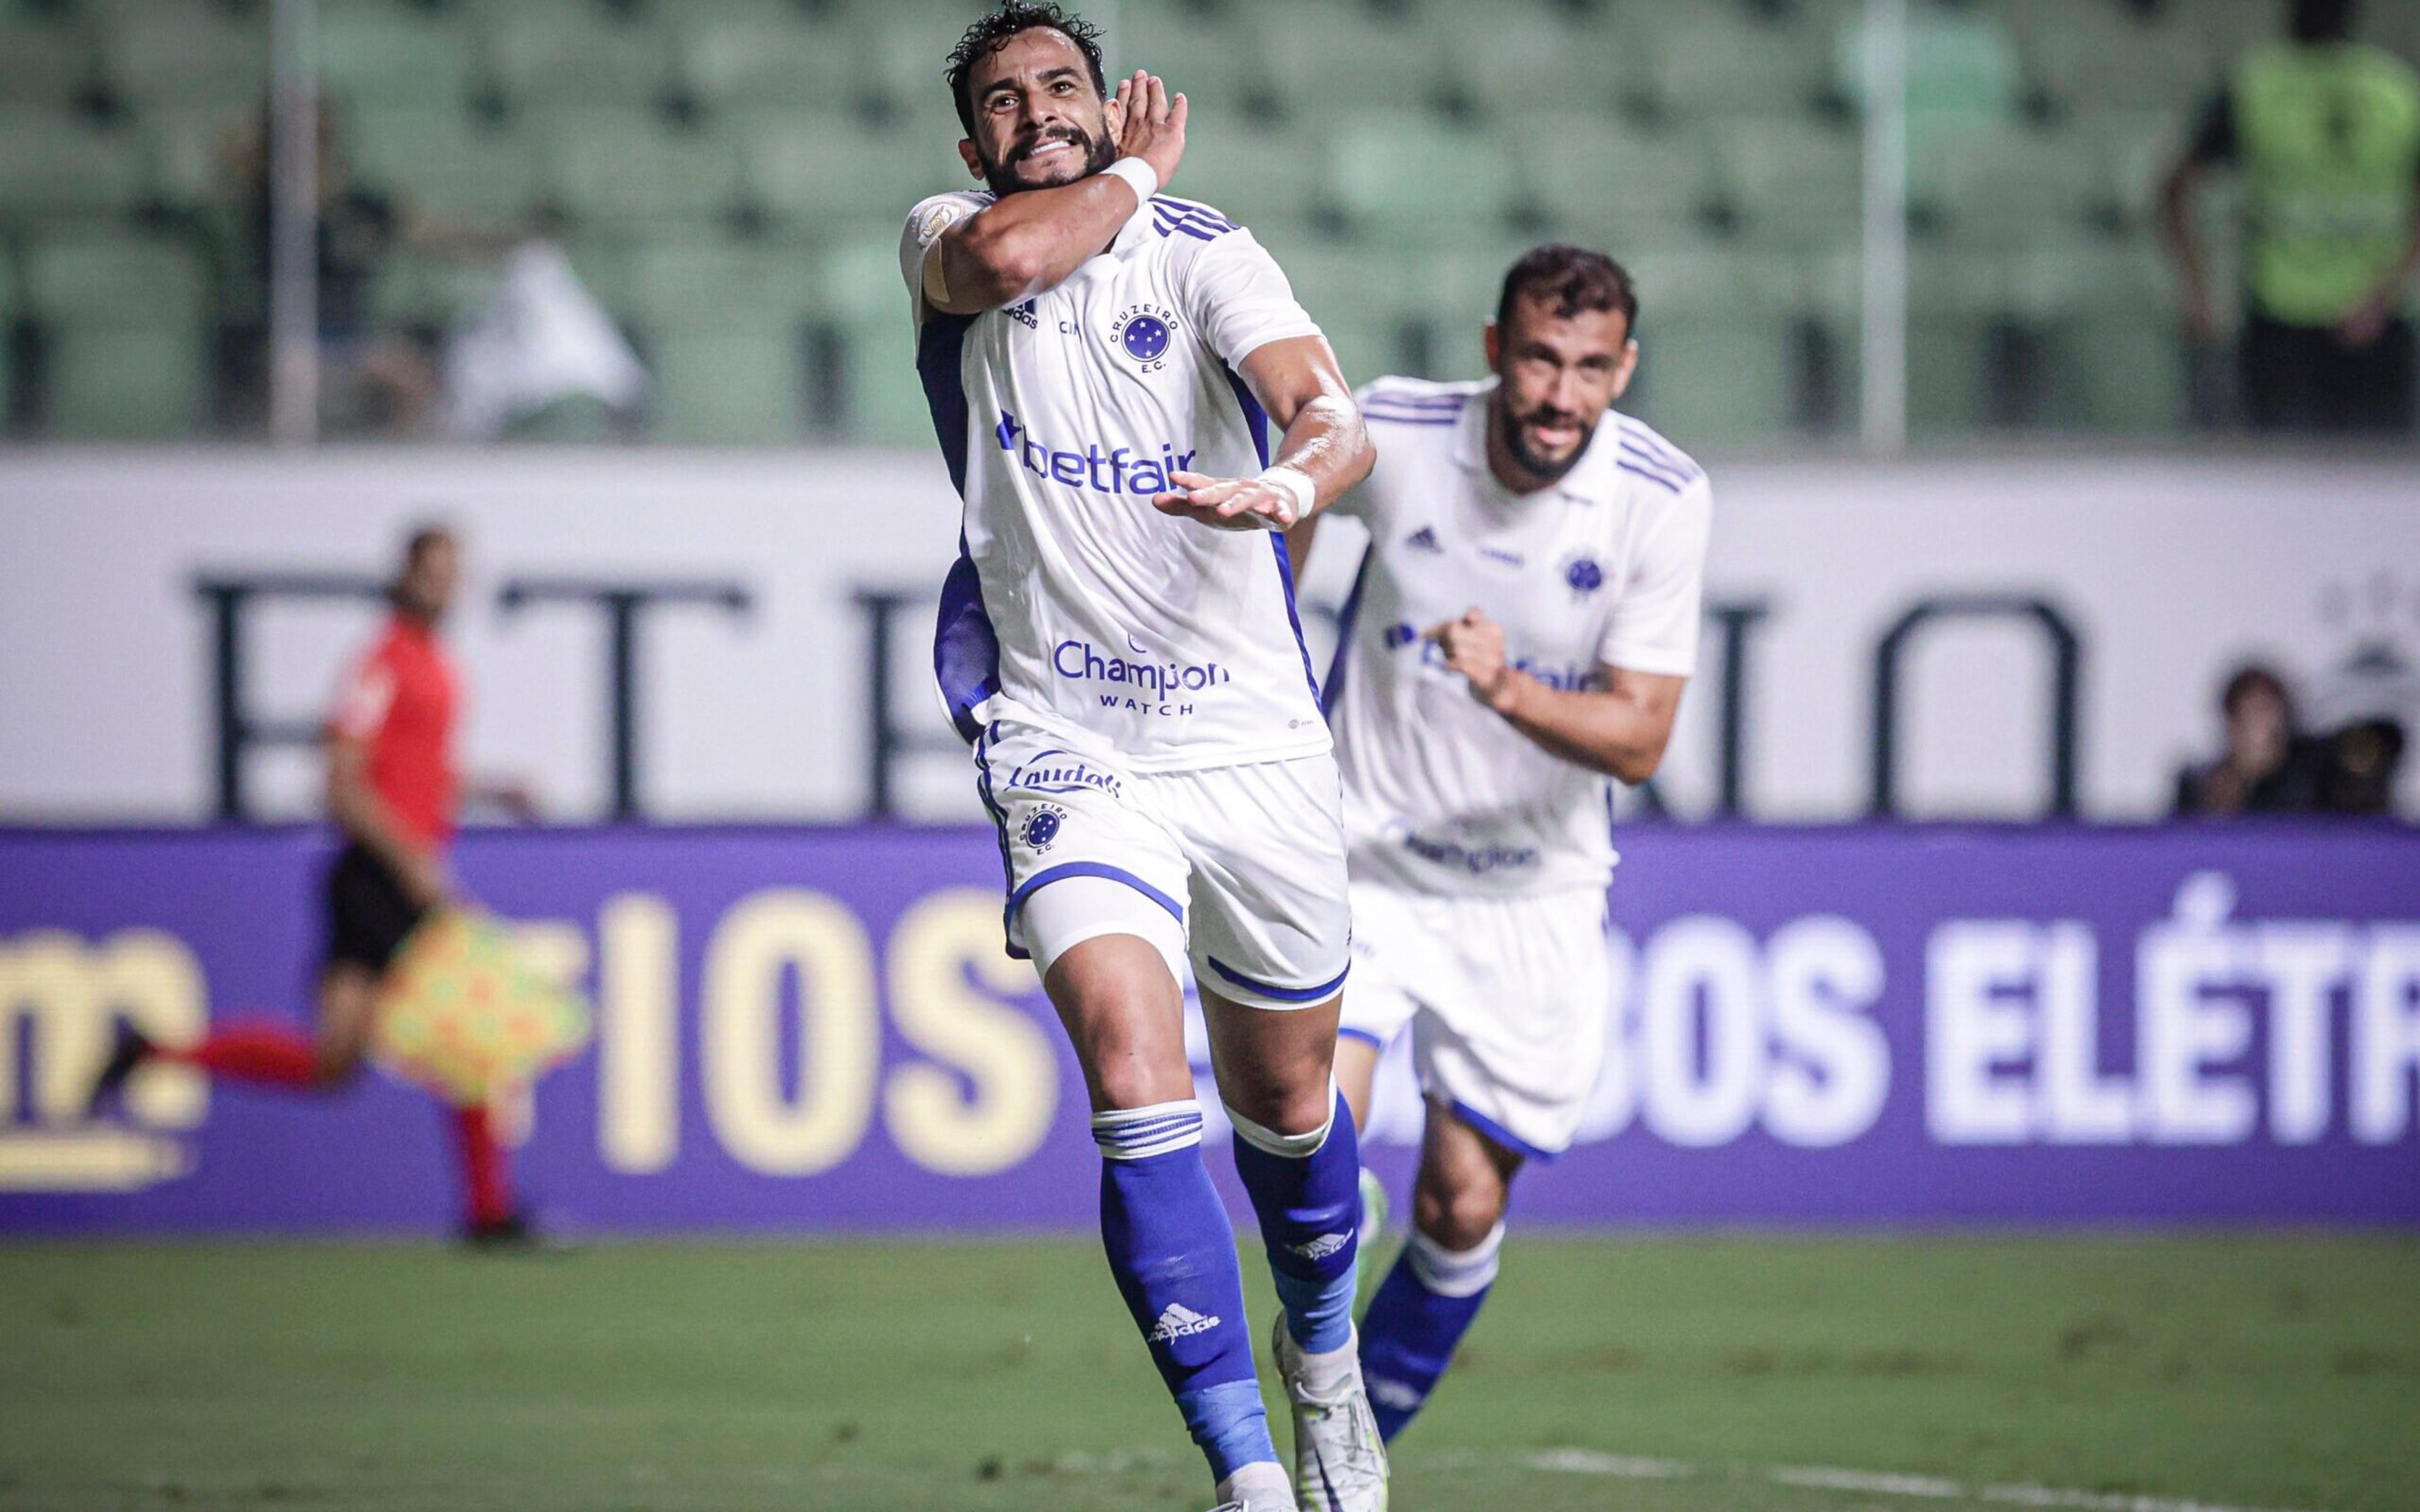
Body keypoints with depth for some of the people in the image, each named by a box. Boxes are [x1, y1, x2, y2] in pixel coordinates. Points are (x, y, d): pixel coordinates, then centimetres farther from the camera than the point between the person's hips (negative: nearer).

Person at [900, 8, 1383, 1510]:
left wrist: (1296, 482, -44)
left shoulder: (1205, 252, -4)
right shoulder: (946, 242, 2)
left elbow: (1333, 414, -21)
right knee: (1135, 1079, -21)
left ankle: (1323, 1354, 45)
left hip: (1255, 744, 0)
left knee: (1289, 1102, 14)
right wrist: (1134, 175, -6)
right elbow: (1009, 256, -24)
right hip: (1068, 752, 0)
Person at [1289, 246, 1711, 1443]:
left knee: (1462, 1208, 3)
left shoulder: (1663, 499, -14)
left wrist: (1511, 691, -33)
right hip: (1362, 854, 0)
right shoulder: (1391, 430, -13)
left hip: (1532, 895, 1)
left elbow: (1639, 738, -16)